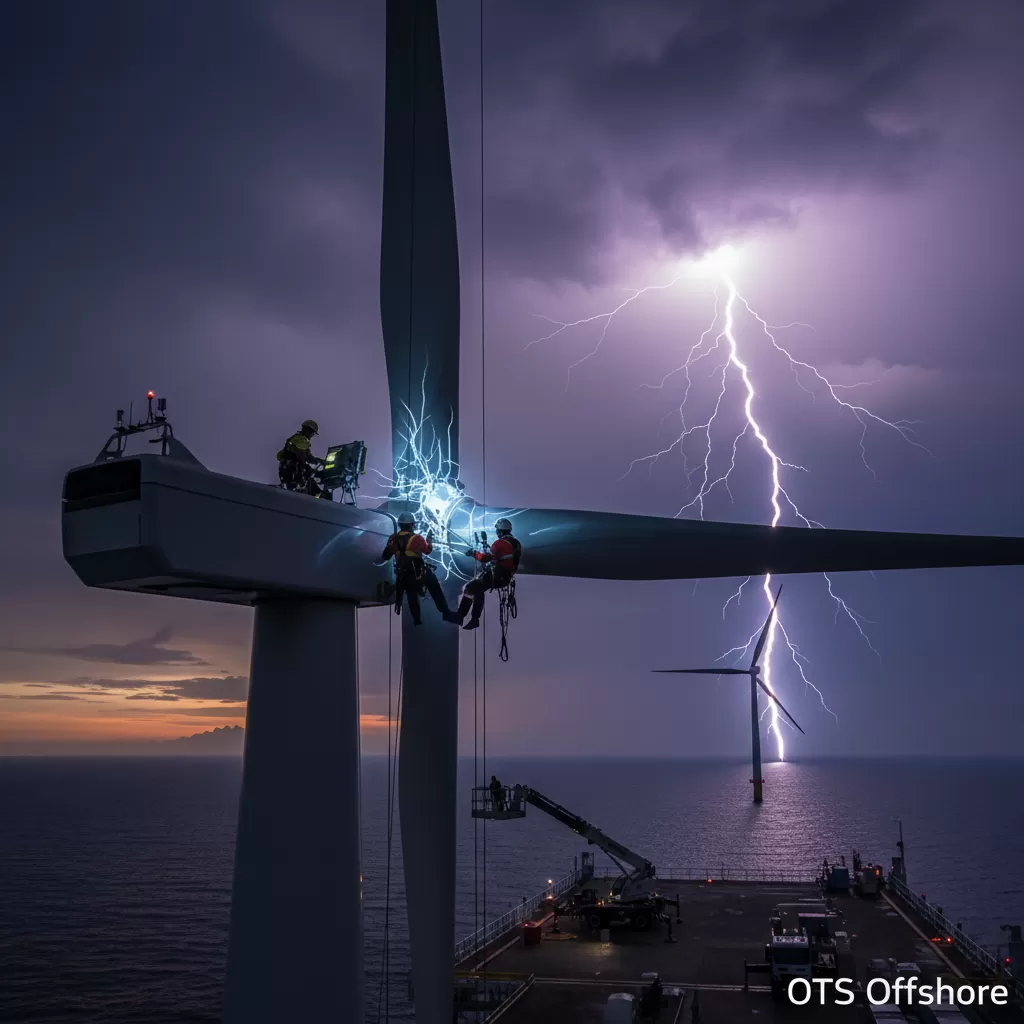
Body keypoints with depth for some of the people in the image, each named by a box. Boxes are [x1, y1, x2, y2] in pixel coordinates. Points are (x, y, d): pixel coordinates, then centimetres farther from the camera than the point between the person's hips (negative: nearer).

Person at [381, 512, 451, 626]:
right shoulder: (416, 538, -17)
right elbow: (428, 550, -7)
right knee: (435, 590, 9)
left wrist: (381, 559, 30)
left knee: (412, 596, 18)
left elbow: (386, 556, 7)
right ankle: (445, 612, 8)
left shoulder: (394, 539, -2)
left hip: (403, 574, 4)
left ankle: (417, 620, 21)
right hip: (418, 571, -4)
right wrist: (429, 540, 11)